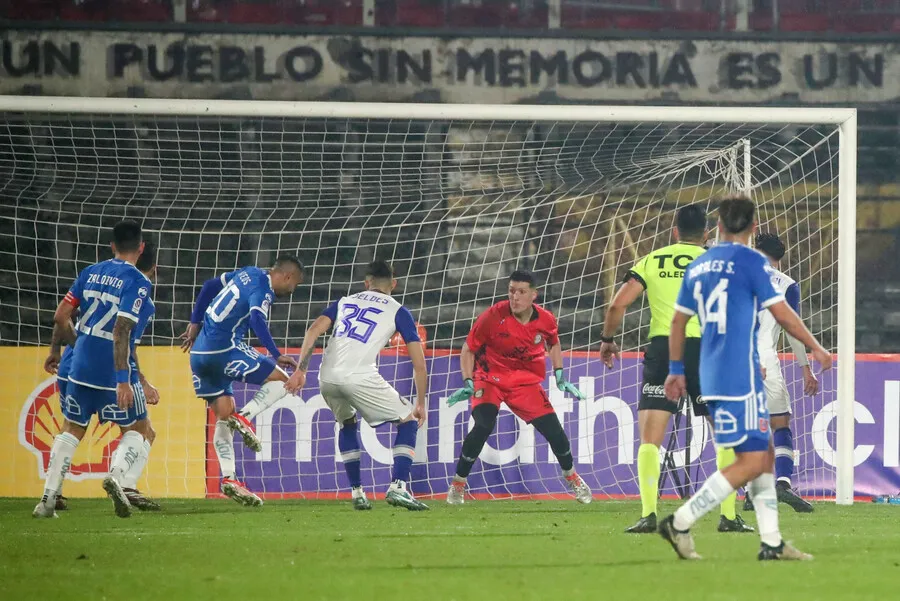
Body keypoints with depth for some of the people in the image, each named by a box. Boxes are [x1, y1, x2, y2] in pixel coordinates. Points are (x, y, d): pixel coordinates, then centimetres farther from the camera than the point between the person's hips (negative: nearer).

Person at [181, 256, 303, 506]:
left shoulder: (248, 273, 16)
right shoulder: (263, 288, -9)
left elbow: (210, 286, 22)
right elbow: (257, 319, -26)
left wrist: (195, 323, 27)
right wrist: (277, 356, -31)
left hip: (200, 353, 9)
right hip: (224, 349, -9)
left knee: (224, 416, 9)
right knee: (280, 380, -1)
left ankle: (229, 478, 1)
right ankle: (244, 417, -18)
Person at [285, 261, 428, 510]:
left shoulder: (345, 302, 25)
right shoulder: (398, 311, 15)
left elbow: (314, 330, 9)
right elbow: (419, 363, 10)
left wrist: (301, 370, 7)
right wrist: (420, 403, 18)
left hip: (327, 378, 4)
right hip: (360, 378, -4)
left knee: (347, 424, 32)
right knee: (408, 421, 11)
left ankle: (356, 492, 27)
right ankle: (398, 487, -5)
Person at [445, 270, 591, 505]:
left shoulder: (546, 320, -10)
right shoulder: (493, 316, -21)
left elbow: (554, 344, 14)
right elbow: (468, 349, -9)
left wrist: (560, 378, 6)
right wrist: (468, 384, -18)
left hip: (526, 381, 3)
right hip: (490, 377, -3)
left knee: (553, 429, -1)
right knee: (483, 426, -26)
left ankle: (571, 477, 28)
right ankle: (457, 485, -10)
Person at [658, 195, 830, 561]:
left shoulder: (698, 266, 13)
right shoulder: (751, 262, -8)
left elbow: (678, 321, 18)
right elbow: (782, 314, -8)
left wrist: (676, 370, 26)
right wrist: (815, 348, 5)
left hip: (712, 376, 8)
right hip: (740, 377, -8)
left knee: (764, 455, 13)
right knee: (751, 462, -8)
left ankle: (771, 542, 10)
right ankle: (680, 524, -12)